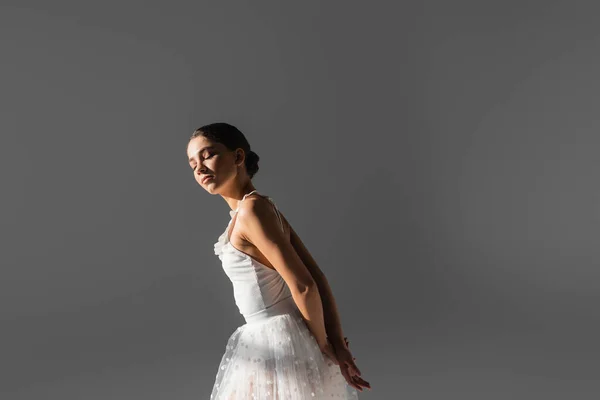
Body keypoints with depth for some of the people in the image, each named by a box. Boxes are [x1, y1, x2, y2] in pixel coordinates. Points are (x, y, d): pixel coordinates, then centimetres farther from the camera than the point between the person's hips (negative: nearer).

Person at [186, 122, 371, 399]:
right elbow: (318, 277, 3)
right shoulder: (267, 208, 7)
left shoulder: (252, 209, -19)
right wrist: (337, 342, -2)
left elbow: (303, 285, -22)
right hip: (277, 341, 9)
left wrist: (323, 345, -9)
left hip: (278, 344, -9)